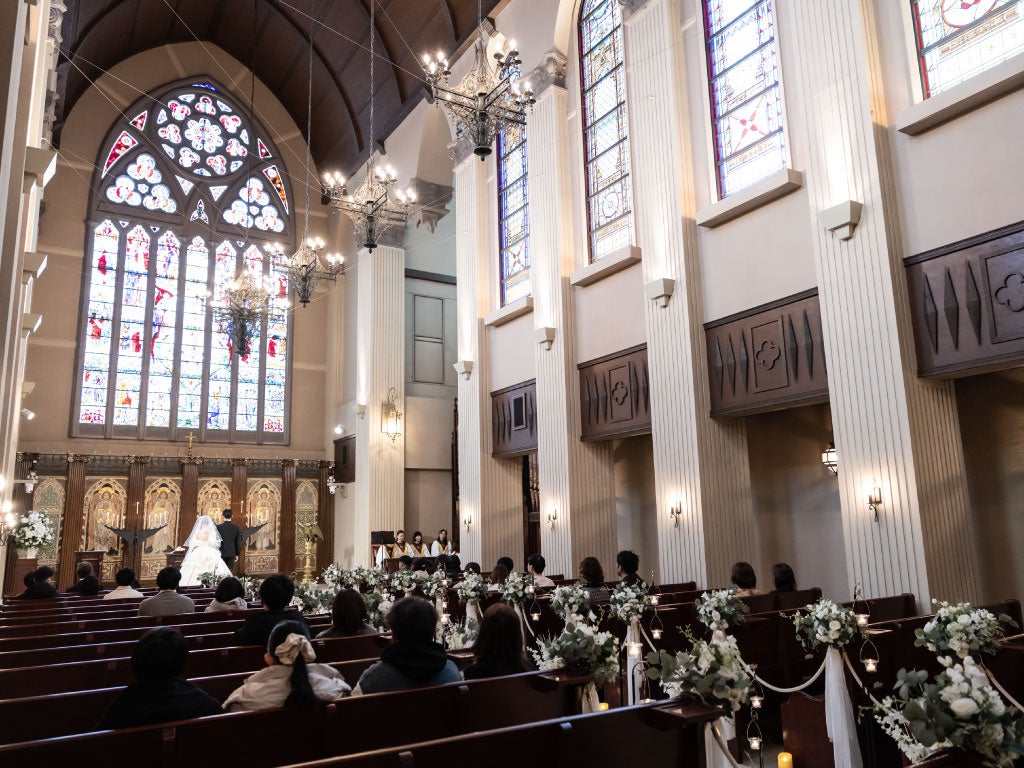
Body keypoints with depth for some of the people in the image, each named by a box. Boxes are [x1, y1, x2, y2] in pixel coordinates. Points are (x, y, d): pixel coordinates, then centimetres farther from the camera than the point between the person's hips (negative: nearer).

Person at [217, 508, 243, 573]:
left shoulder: (218, 527, -9)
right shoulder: (237, 528, -2)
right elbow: (238, 543, 2)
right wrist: (237, 554, 12)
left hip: (221, 553, -2)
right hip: (231, 554, 2)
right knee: (230, 571, 5)